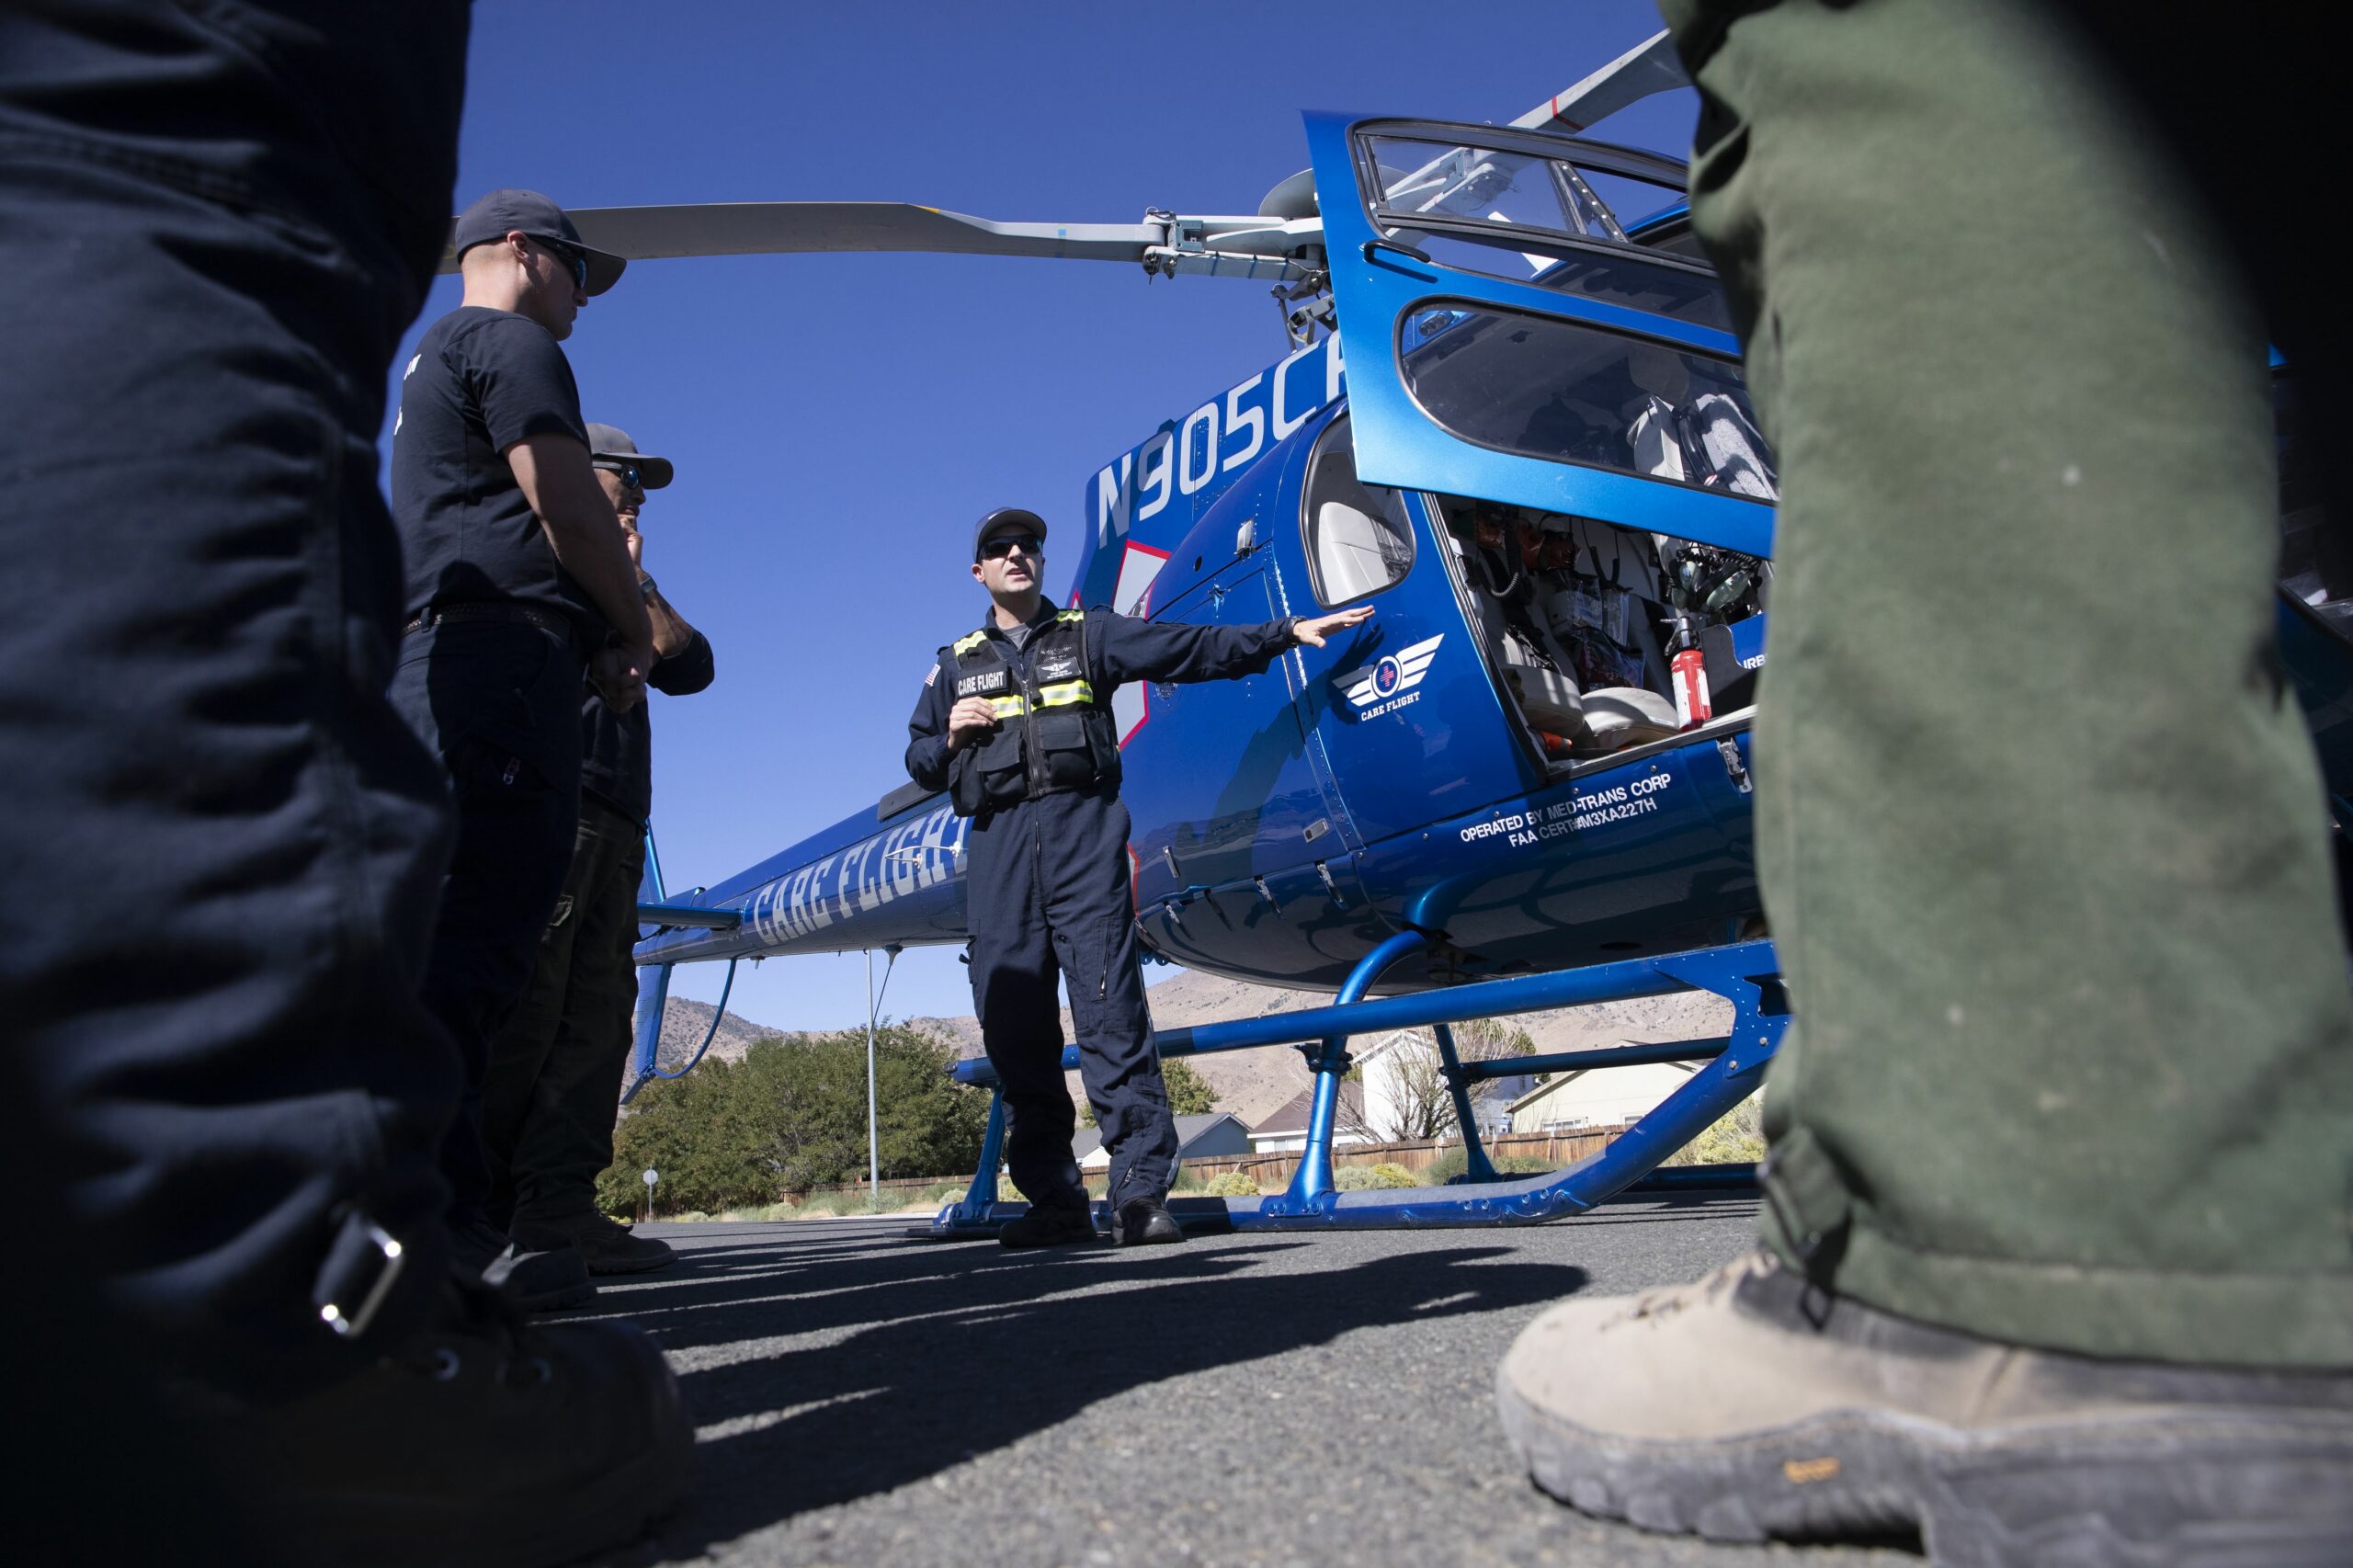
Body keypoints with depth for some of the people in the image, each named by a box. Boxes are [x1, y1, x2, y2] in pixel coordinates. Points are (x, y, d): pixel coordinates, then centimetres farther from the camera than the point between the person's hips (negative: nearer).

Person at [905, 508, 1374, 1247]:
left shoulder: (1089, 636, 16)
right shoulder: (956, 665, 23)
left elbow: (1194, 647, 7)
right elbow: (920, 762, 25)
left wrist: (1288, 631, -2)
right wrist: (952, 734, 2)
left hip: (1082, 831, -3)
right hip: (998, 844, 3)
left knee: (1110, 1006, -12)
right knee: (1013, 1022, -1)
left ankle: (1140, 1190, -11)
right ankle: (1052, 1198, 6)